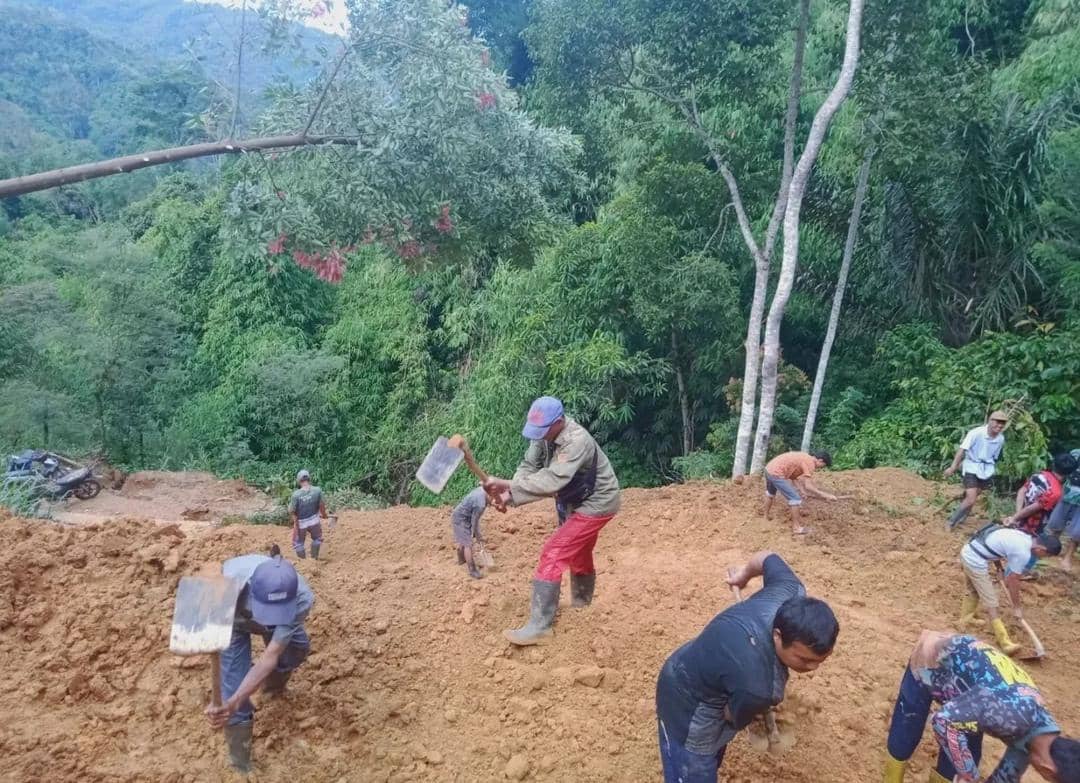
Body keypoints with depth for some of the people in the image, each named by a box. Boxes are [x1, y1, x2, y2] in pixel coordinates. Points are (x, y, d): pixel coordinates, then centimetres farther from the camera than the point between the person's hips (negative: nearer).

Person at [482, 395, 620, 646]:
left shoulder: (576, 441, -35)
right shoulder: (544, 433, -10)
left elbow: (552, 481, -43)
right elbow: (529, 466, -10)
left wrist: (508, 485, -45)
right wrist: (508, 492, -28)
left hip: (597, 503, -9)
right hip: (578, 501, 9)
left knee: (554, 553, -17)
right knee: (578, 553, 26)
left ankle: (539, 625, -14)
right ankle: (581, 602, 50)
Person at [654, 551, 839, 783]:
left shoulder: (791, 594, -26)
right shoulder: (755, 685, -44)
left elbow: (767, 557, -3)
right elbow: (734, 718, -19)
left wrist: (745, 573, 21)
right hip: (689, 706, -8)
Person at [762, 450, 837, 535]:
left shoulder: (805, 457, 18)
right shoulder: (810, 463, -10)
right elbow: (808, 486, -15)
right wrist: (824, 495, -12)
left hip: (769, 469, 10)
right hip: (776, 474, -10)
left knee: (770, 493, 35)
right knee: (795, 498, -4)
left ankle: (766, 516, 54)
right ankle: (796, 528, 4)